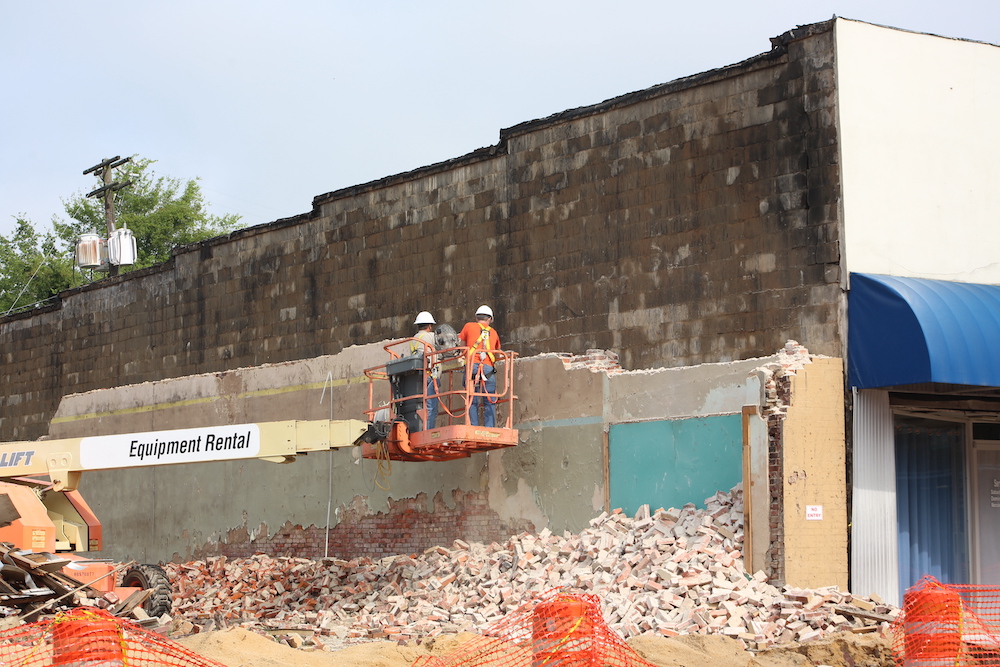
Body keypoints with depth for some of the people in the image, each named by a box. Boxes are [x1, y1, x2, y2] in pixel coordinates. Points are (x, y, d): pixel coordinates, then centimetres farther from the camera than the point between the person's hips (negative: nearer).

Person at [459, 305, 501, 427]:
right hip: (488, 367, 1)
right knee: (489, 402, 1)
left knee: (472, 401, -1)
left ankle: (473, 427, -10)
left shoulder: (469, 327, 16)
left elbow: (462, 345, 24)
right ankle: (489, 429, -7)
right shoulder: (493, 332, 23)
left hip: (472, 365, -1)